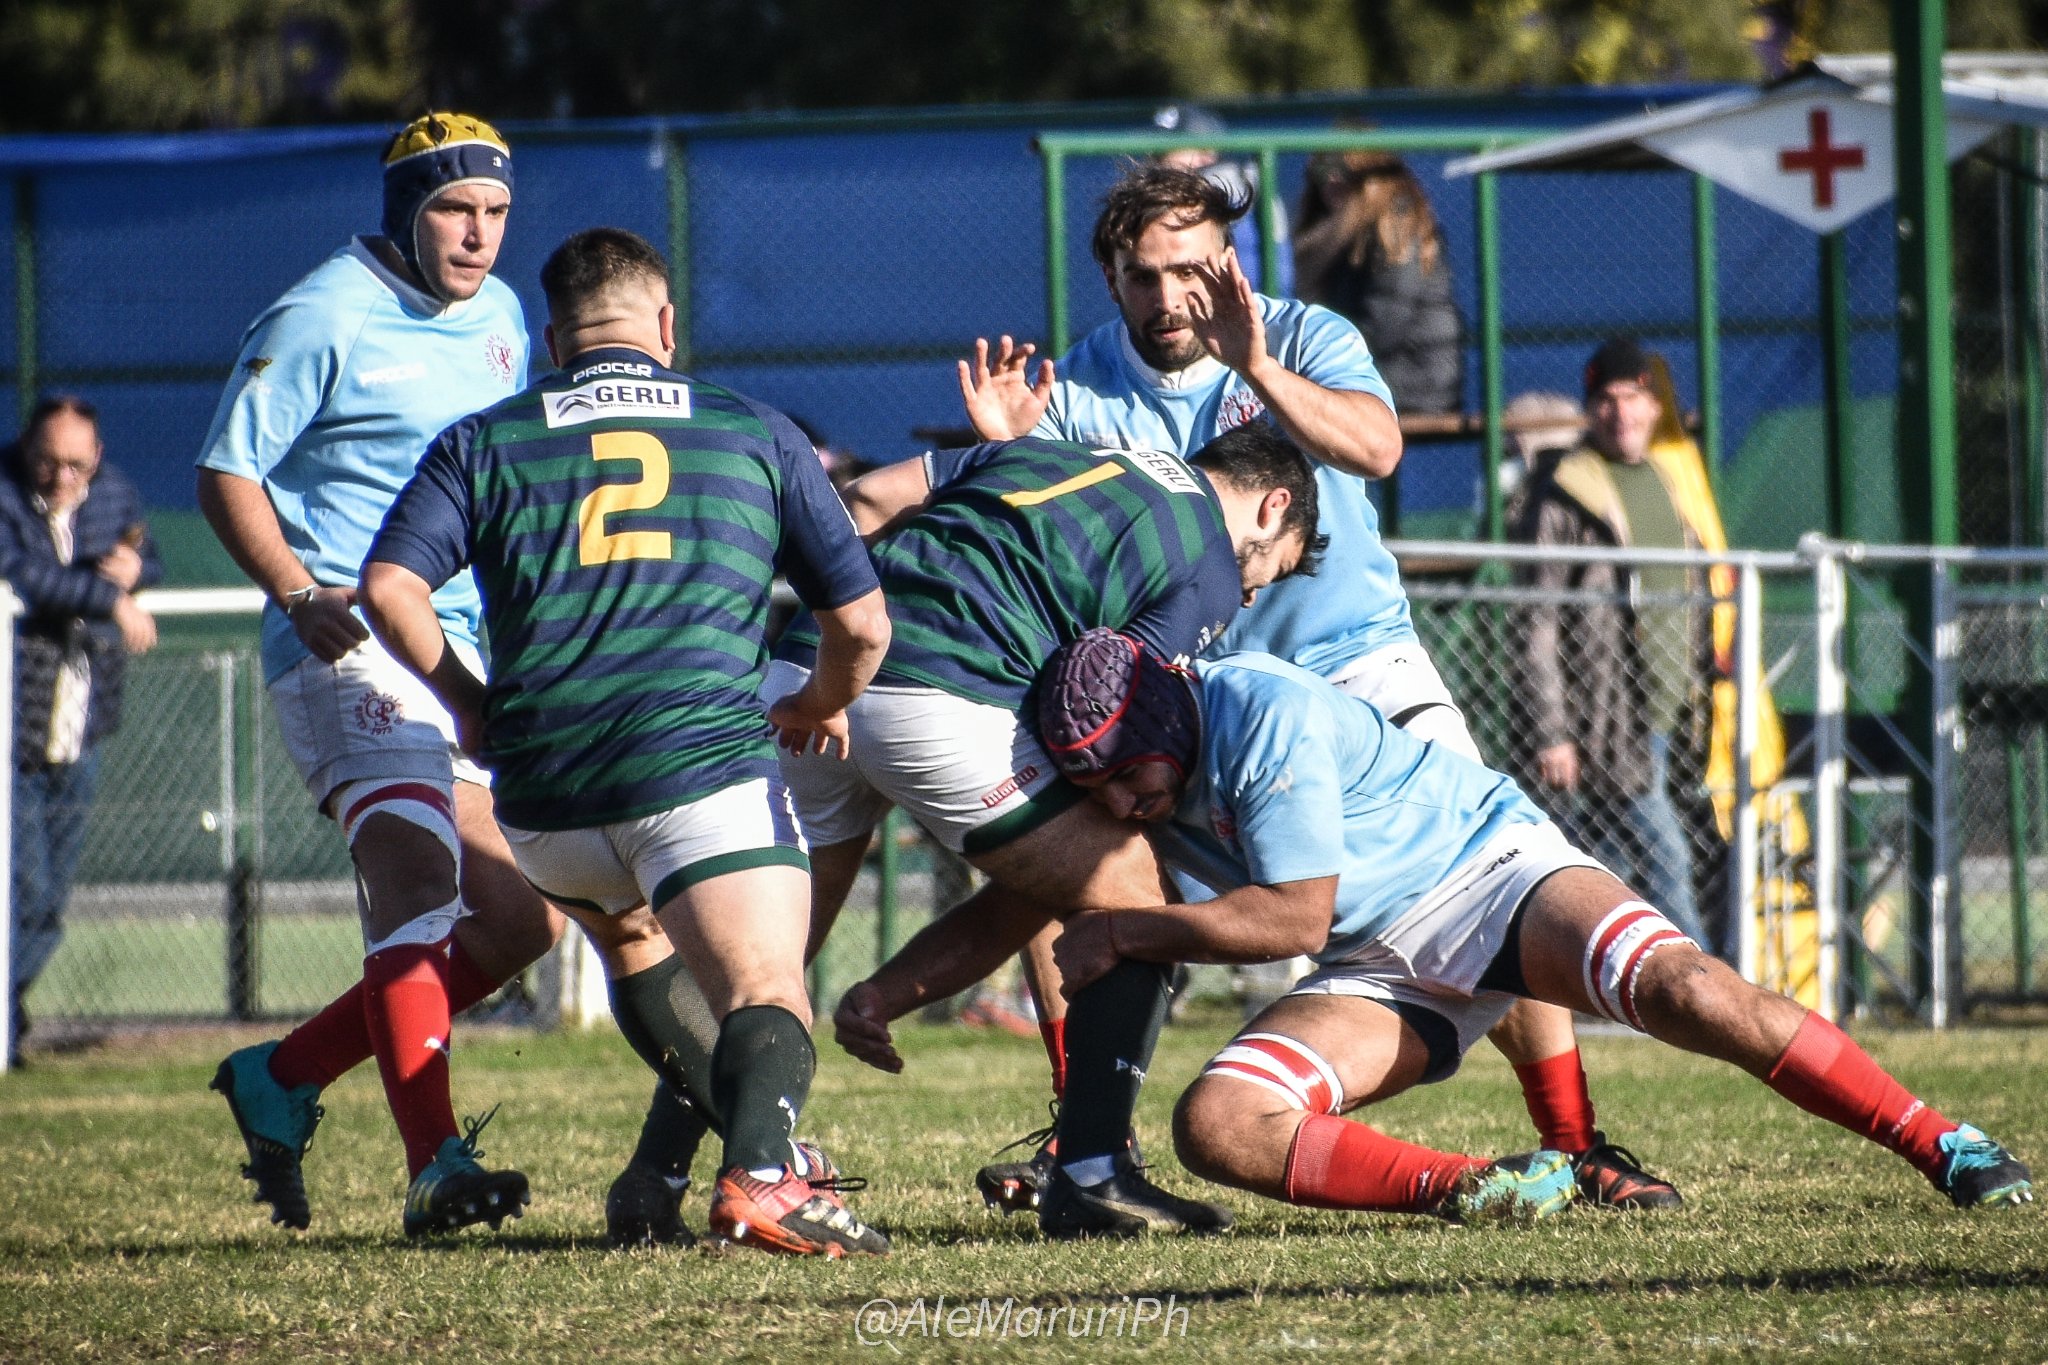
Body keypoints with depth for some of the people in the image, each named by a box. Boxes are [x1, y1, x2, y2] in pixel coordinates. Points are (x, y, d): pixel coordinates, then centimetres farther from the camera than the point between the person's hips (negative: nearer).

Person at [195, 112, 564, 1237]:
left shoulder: (499, 320, 15)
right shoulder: (322, 320, -8)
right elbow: (227, 473, -7)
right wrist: (301, 596, -21)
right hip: (347, 644, -8)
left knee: (514, 923, 5)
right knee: (417, 864, -25)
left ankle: (285, 1078, 17)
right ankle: (433, 1166, -32)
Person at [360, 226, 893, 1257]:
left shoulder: (483, 443, 13)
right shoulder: (755, 434, 13)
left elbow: (388, 587, -1)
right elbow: (861, 621, 14)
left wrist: (464, 697, 16)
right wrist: (823, 705, 34)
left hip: (544, 796, 2)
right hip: (707, 763, -2)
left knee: (629, 942, 31)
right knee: (766, 997, -9)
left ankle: (743, 1135, 27)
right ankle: (762, 1169, -37)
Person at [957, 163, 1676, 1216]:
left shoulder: (1304, 339, -10)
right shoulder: (1078, 391, -6)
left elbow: (1375, 447, -29)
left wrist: (1256, 368, -42)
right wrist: (1005, 452, -29)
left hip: (1355, 658, -1)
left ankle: (1577, 1147, -3)